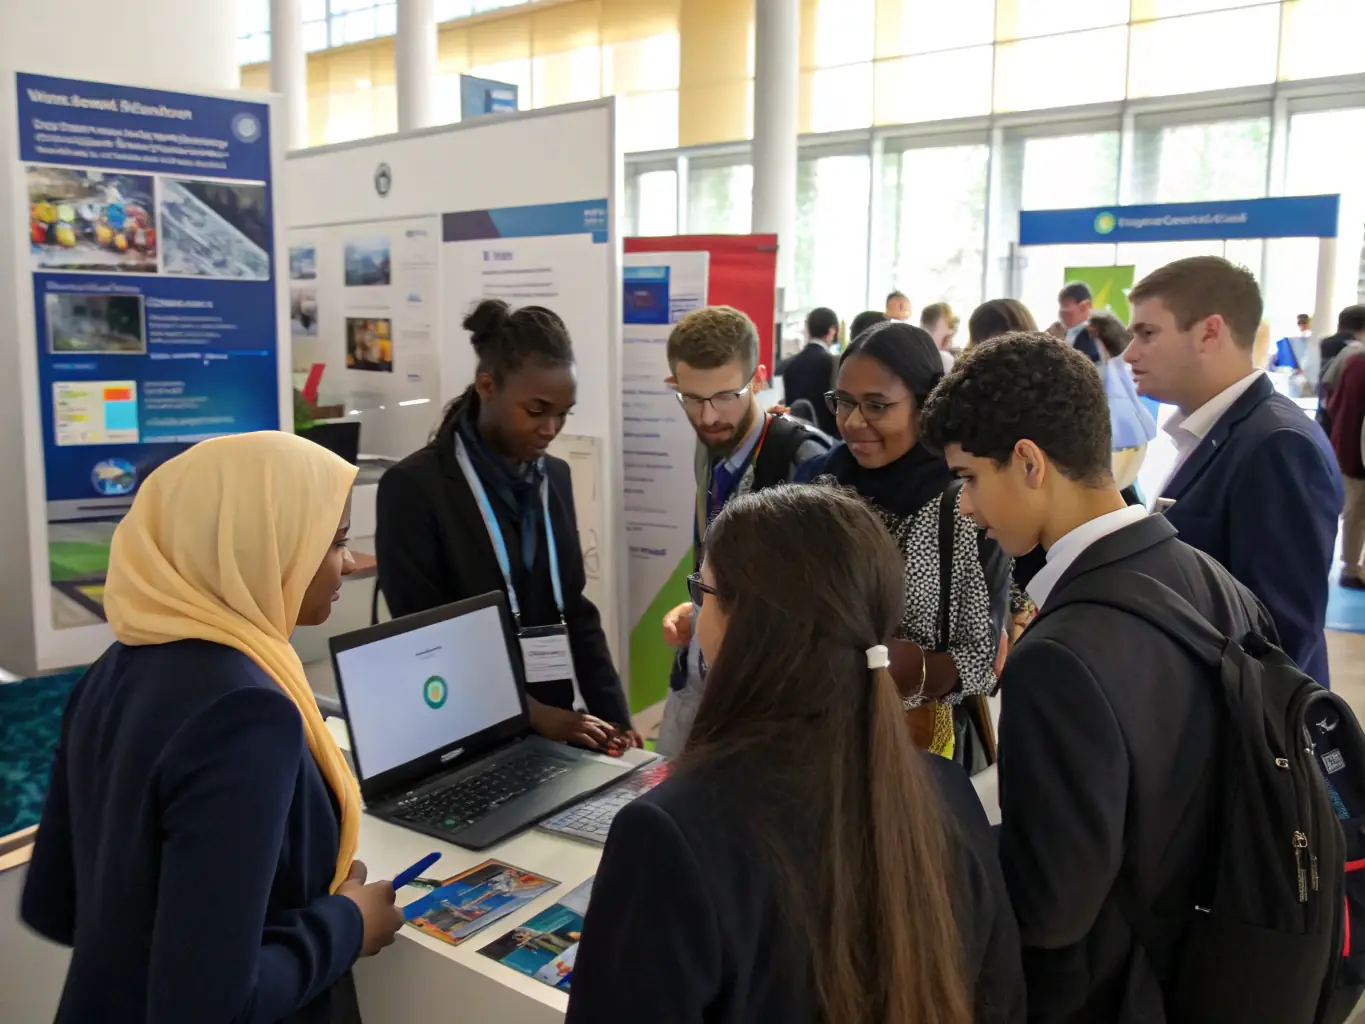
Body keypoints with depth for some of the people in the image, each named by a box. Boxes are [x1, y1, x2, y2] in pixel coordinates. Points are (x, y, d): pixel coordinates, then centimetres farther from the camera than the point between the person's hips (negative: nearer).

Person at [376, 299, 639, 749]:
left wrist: (614, 717, -4)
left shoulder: (555, 477, 5)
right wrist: (531, 713, -19)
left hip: (554, 729, 5)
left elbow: (575, 611, 7)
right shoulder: (414, 487, -12)